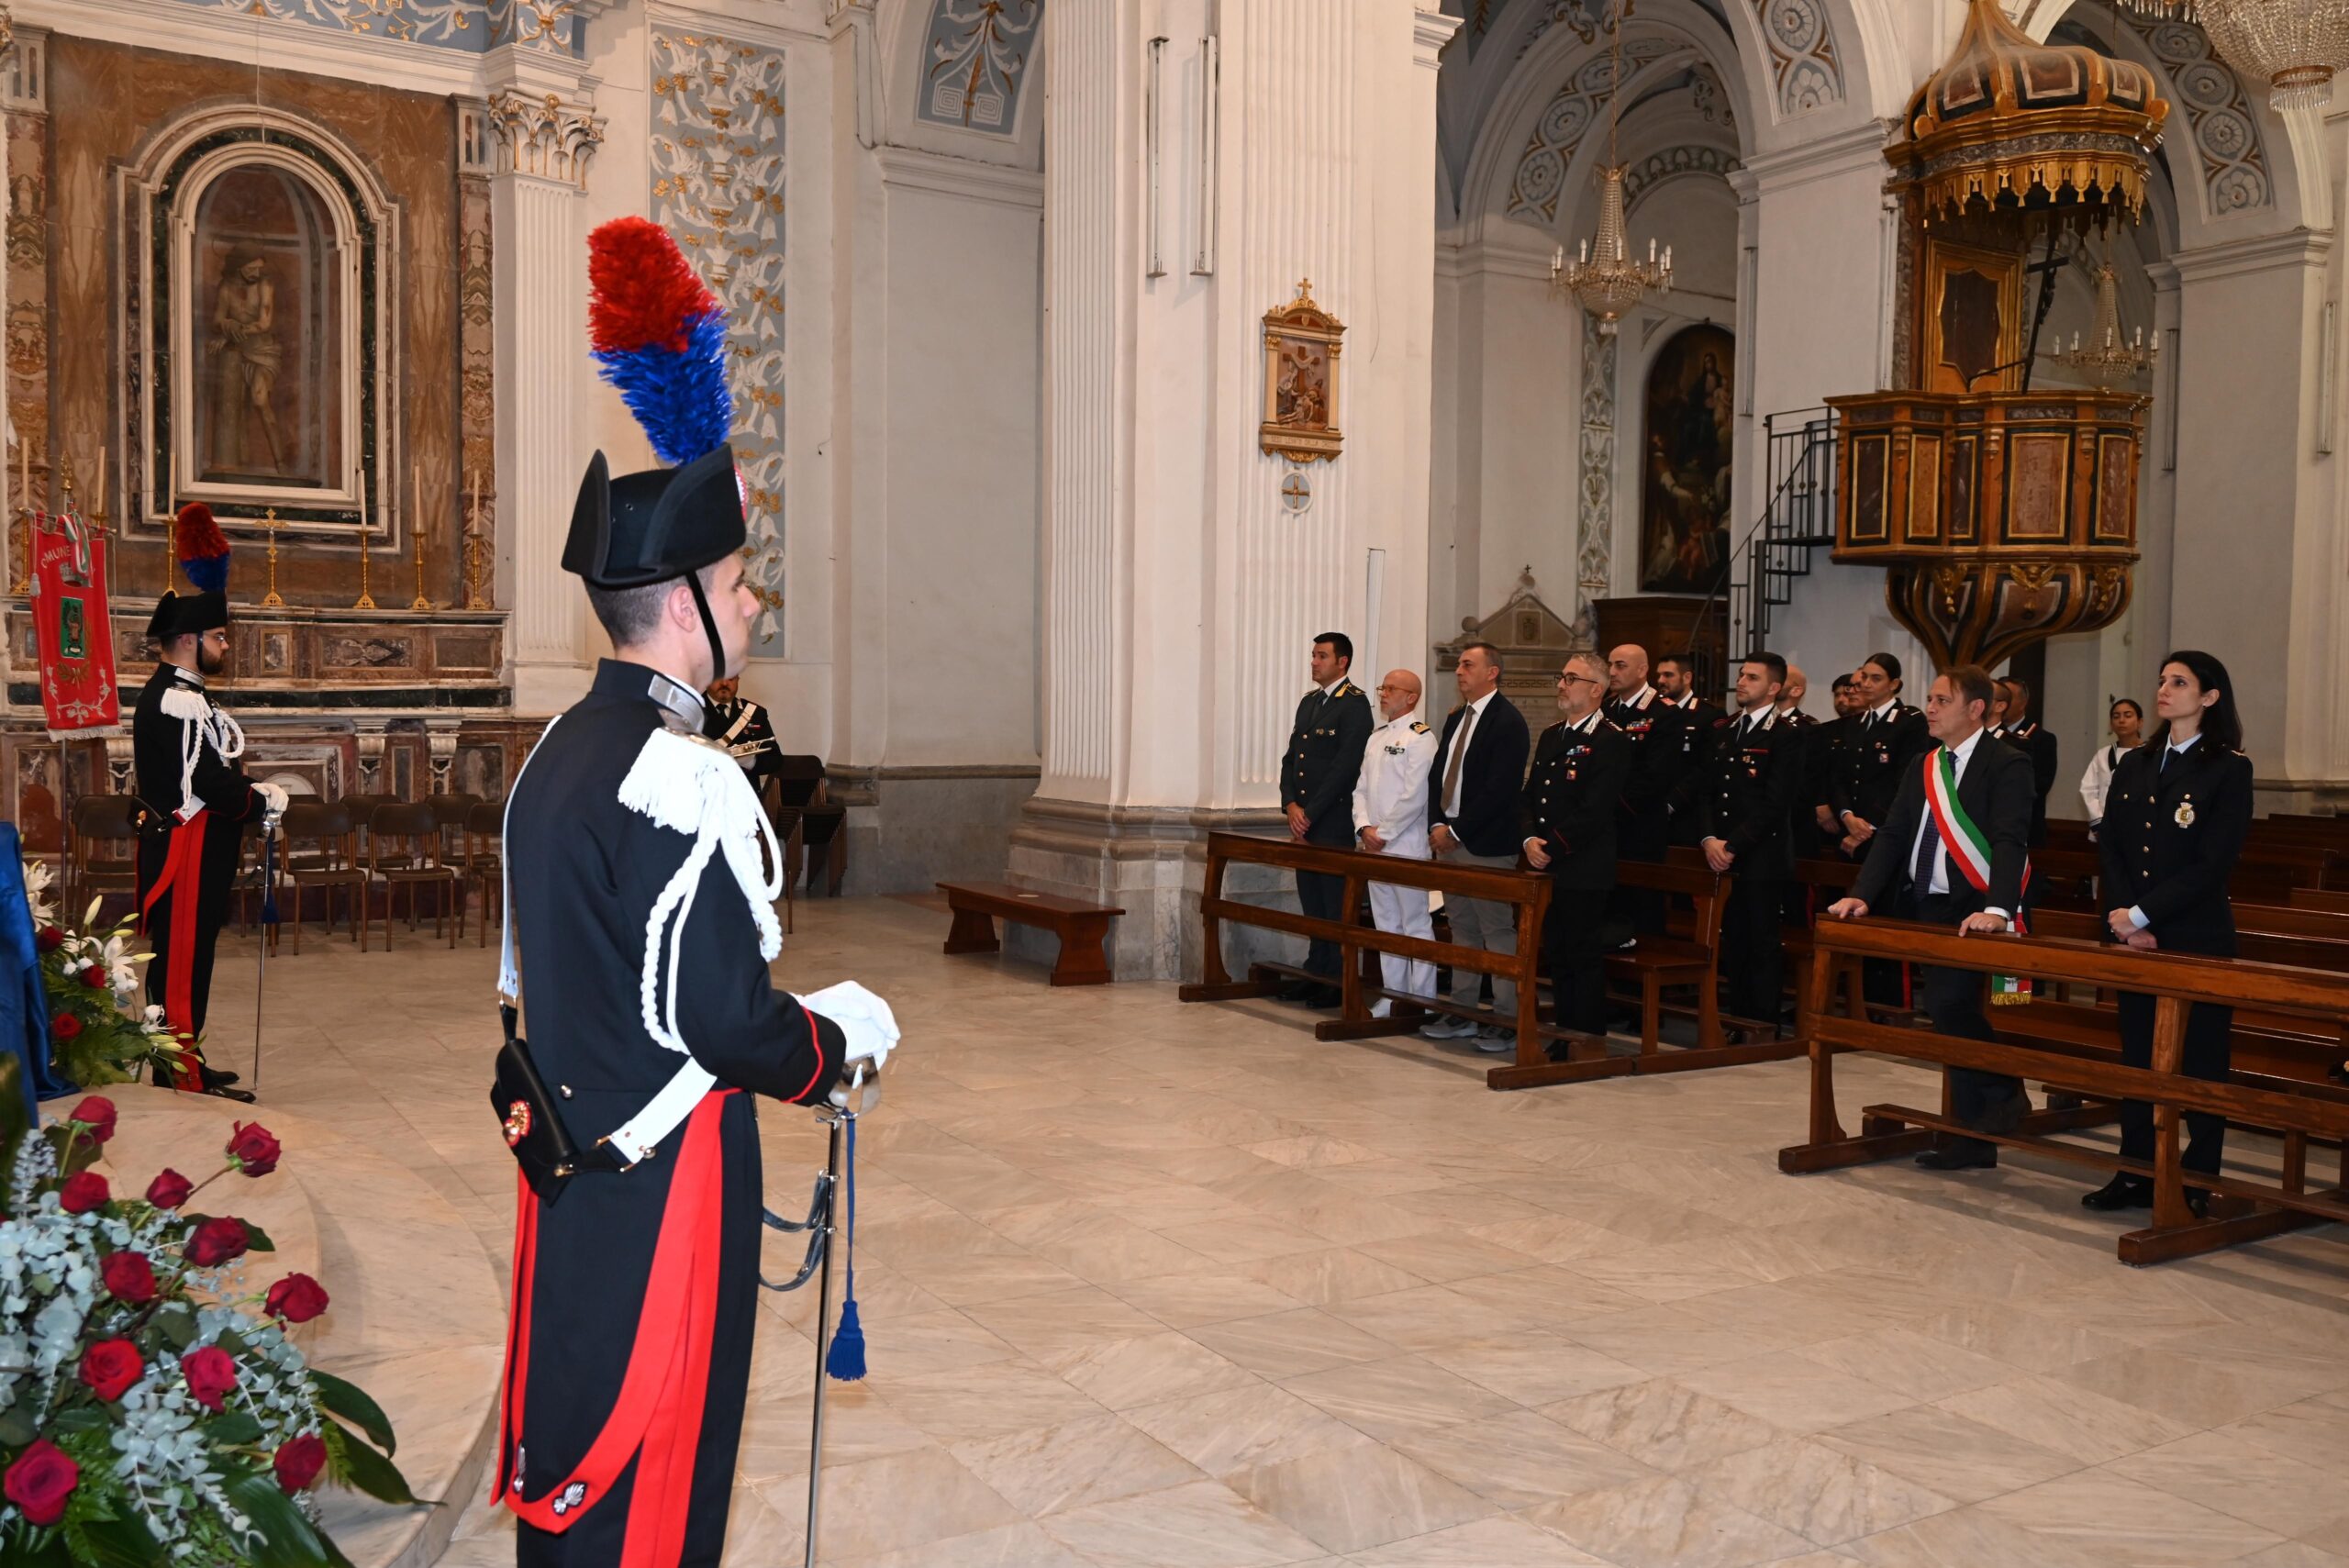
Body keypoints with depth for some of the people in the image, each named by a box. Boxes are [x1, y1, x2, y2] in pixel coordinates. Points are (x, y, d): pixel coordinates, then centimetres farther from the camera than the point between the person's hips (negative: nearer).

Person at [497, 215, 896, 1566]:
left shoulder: (558, 752, 8)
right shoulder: (684, 781, -23)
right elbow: (730, 1024, -24)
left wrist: (790, 1039, 15)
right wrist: (846, 1035, -4)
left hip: (572, 1171, 9)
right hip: (663, 1192, -9)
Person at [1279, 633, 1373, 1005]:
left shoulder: (1355, 703, -9)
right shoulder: (1307, 702, 16)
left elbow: (1345, 765, -15)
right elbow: (1290, 757, 16)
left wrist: (1310, 814, -13)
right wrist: (1291, 805, 0)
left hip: (1334, 820, -8)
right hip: (1304, 821, 8)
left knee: (1335, 902, -3)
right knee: (1311, 900, 11)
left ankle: (1338, 980, 3)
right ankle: (1316, 972, 18)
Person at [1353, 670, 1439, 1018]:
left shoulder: (1420, 738, -10)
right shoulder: (1377, 736, 15)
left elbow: (1415, 796, -16)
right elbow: (1362, 787, 15)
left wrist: (1383, 832, -13)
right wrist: (1364, 827, -1)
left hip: (1406, 846, -8)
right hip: (1375, 846, 8)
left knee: (1415, 924, -2)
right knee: (1386, 924, 13)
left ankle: (1422, 1001, 3)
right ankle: (1393, 995, 20)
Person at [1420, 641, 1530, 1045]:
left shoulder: (1507, 722, -11)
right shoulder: (1456, 719, 16)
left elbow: (1498, 789, -18)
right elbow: (1437, 776, 15)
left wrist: (1456, 830, -16)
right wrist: (1437, 824, 0)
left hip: (1487, 845, -9)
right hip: (1450, 840, 9)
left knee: (1498, 932, -3)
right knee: (1461, 929, 13)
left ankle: (1506, 1019, 3)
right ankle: (1462, 1013, 19)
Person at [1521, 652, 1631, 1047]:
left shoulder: (1611, 741, -10)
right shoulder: (1550, 736, 16)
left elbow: (1594, 810, -17)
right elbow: (1530, 796, 15)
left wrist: (1552, 847, -15)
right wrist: (1530, 840, -2)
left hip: (1584, 871, -8)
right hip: (1547, 867, 8)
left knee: (1585, 957, -1)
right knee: (1556, 955, 13)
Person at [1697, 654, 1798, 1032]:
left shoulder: (1785, 737, -7)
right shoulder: (1723, 731, 14)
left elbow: (1774, 804, -13)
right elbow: (1706, 791, 11)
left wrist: (1733, 845, -16)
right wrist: (1708, 839, -4)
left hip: (1761, 859, -6)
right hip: (1723, 858, 6)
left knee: (1762, 946, 1)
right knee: (1732, 944, 10)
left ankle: (1763, 1028, 10)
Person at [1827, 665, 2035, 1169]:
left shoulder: (2007, 765, -9)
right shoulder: (1922, 767, 13)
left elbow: (2010, 841, -20)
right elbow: (1892, 835, 9)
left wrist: (1996, 909, -33)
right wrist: (1861, 895, -3)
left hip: (1972, 913, -7)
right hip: (1927, 909, 7)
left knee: (1950, 1004, -20)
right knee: (1946, 1013, 10)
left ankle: (2003, 1096, 5)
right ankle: (1972, 1137, 20)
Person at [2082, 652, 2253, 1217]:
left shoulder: (2228, 769, -5)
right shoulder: (2133, 765, 11)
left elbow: (2213, 863, -13)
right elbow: (2110, 846, 6)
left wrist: (2143, 914, -16)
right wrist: (2125, 921, -7)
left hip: (2197, 937, -5)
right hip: (2134, 936, 5)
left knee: (2201, 1059, 2)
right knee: (2137, 1054, 10)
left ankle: (2198, 1182, 10)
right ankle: (2137, 1174, 17)